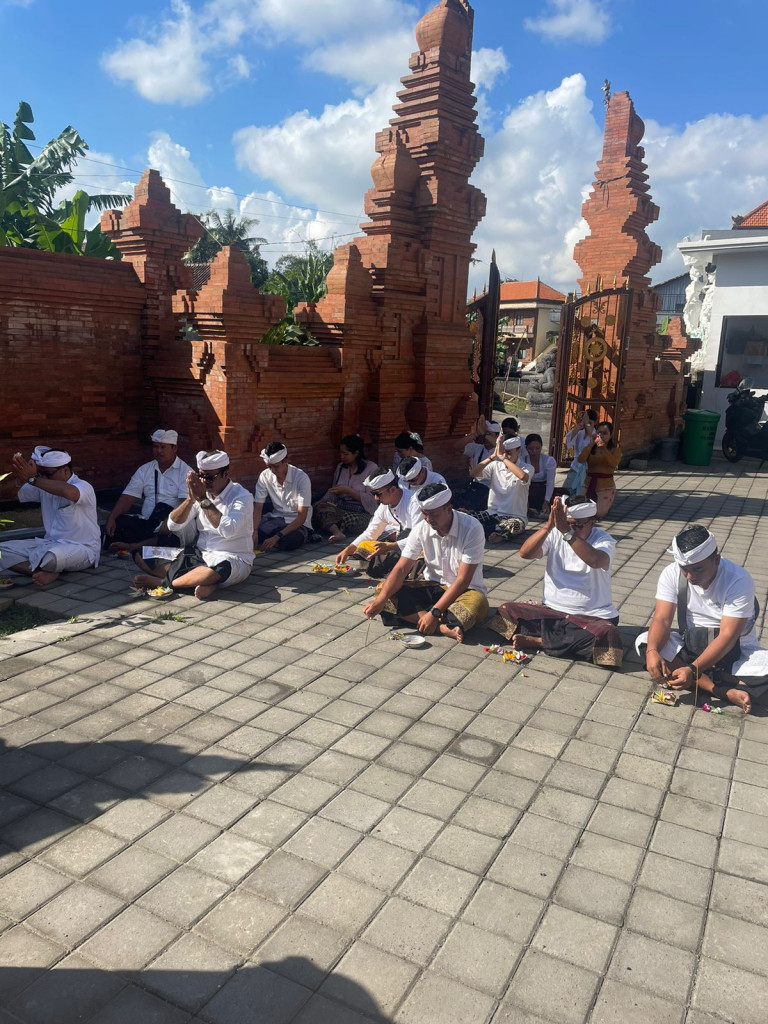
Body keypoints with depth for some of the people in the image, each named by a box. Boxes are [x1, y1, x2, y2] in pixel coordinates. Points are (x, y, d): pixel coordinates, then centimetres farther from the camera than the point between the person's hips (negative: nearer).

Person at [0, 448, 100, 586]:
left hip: (81, 548, -8)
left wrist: (32, 478, -35)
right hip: (49, 544, 8)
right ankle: (48, 572, -22)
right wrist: (19, 475, -14)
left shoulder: (83, 487, -15)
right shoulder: (45, 487, 8)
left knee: (50, 558, -40)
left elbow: (69, 492, -39)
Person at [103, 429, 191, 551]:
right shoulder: (144, 470, 16)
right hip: (144, 522, 5)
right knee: (118, 523, -22)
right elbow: (127, 497, 8)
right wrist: (111, 518, -9)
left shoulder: (186, 472, 1)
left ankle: (134, 545, -30)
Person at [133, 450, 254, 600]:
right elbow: (173, 525, 2)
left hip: (232, 560, -6)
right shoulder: (202, 492, 6)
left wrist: (203, 499, -23)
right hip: (199, 555, 6)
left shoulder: (242, 497, -10)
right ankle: (202, 581, -26)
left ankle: (161, 582, -25)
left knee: (221, 569, -43)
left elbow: (228, 530, -28)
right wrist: (190, 498, -13)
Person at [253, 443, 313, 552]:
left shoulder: (301, 478, -20)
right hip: (276, 518, 4)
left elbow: (302, 517, -22)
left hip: (297, 522, -4)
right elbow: (258, 508, -5)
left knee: (288, 542, -37)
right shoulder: (265, 476, -7)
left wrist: (277, 537, -31)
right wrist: (254, 531, -26)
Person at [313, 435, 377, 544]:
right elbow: (333, 492, 20)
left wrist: (347, 490, -12)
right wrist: (321, 502, 0)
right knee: (318, 506, -30)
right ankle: (337, 532, -50)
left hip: (362, 513, -5)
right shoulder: (340, 467, 16)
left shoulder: (371, 468, -2)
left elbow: (371, 499, -8)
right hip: (340, 507, 5)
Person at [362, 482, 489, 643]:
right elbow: (402, 568, -11)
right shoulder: (421, 529, -8)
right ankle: (444, 627, -29)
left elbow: (463, 580, -23)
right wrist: (381, 600, -27)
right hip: (433, 587, 5)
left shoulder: (471, 529, -22)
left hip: (465, 590, -5)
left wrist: (434, 612, -28)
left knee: (477, 604, -40)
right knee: (382, 589, -18)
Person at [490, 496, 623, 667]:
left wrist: (566, 531, -37)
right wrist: (549, 525, -29)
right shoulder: (555, 534, 0)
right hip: (552, 611, 2)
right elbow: (525, 553, -17)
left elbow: (595, 561, -32)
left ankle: (538, 641, -20)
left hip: (593, 618, -2)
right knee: (506, 611, -16)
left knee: (607, 635, -36)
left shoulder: (604, 541, -7)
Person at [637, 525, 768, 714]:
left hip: (734, 649, -4)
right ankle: (724, 691, -29)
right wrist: (652, 651, -40)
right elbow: (662, 619, -18)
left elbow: (727, 637, -26)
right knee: (644, 641, -25)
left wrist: (694, 670, -38)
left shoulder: (739, 581, -23)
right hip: (690, 643, 4)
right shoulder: (671, 574, -13)